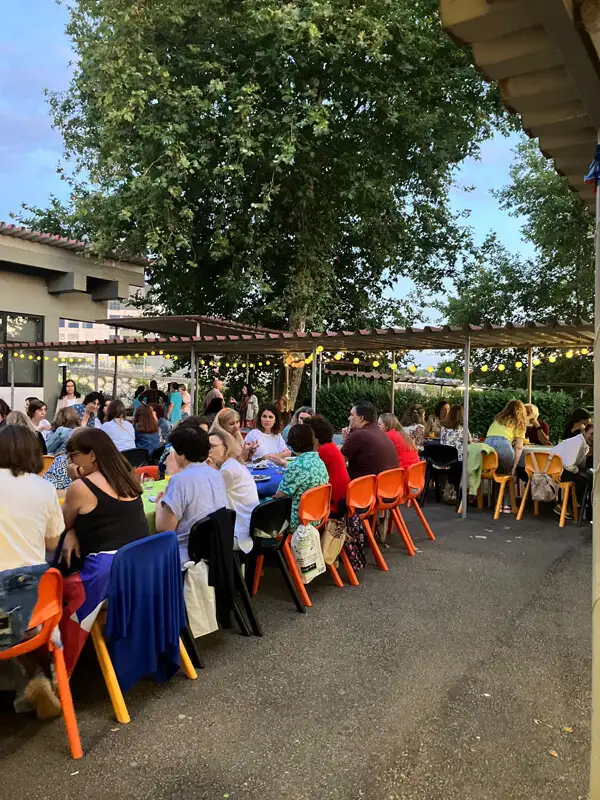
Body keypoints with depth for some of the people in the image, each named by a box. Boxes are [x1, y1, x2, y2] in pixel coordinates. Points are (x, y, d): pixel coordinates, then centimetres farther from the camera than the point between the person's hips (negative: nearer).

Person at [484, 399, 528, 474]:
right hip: (503, 445, -4)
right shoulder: (519, 423, 18)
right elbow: (519, 447, 8)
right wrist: (514, 468, 6)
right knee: (508, 473, 17)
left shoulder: (498, 418, 31)